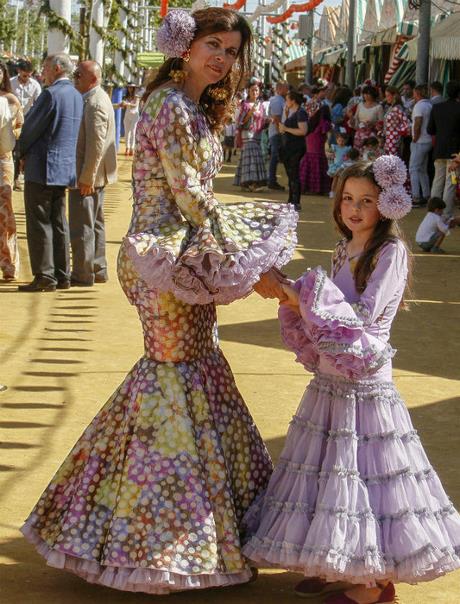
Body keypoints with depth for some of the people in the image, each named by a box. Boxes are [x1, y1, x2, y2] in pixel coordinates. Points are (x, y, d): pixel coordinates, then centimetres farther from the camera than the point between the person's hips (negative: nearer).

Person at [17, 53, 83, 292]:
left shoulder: (51, 94, -16)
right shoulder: (76, 96, 11)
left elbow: (32, 126, -12)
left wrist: (22, 150, 7)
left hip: (42, 168, -8)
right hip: (65, 167, 8)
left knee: (39, 224, -3)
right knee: (59, 223, 13)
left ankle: (44, 277, -4)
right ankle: (62, 275, 15)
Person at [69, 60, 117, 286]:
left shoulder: (95, 104, -19)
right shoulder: (97, 98, 14)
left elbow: (96, 144, -23)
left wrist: (86, 178, -22)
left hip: (87, 175, -11)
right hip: (96, 174, 11)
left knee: (82, 225, -4)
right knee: (95, 224, 16)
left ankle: (83, 274, 1)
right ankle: (98, 270, 24)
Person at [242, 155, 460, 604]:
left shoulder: (391, 252, -11)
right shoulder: (346, 249, 12)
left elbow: (362, 314, -19)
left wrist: (304, 297, -20)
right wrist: (292, 295, -2)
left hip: (365, 380, -8)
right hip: (330, 377, 8)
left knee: (362, 468, -3)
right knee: (331, 468, 13)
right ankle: (337, 566, 26)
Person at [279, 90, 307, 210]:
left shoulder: (300, 113, -14)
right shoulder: (292, 112, 15)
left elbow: (303, 131, -23)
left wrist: (286, 128, -17)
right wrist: (286, 115, 9)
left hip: (296, 148, -10)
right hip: (288, 147, 10)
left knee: (294, 175, -9)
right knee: (290, 175, 15)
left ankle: (296, 203, -7)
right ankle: (291, 201, 23)